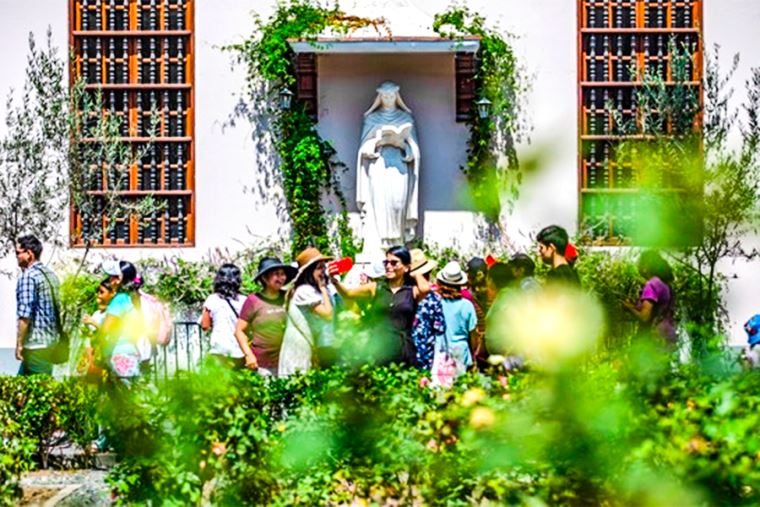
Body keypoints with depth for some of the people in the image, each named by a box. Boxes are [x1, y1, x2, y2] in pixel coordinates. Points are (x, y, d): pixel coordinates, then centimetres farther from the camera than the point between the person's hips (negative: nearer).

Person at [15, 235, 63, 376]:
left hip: (35, 343, -9)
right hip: (52, 341, 9)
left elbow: (24, 315, -18)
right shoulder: (50, 274, 14)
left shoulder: (27, 276, -12)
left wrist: (19, 344, -14)